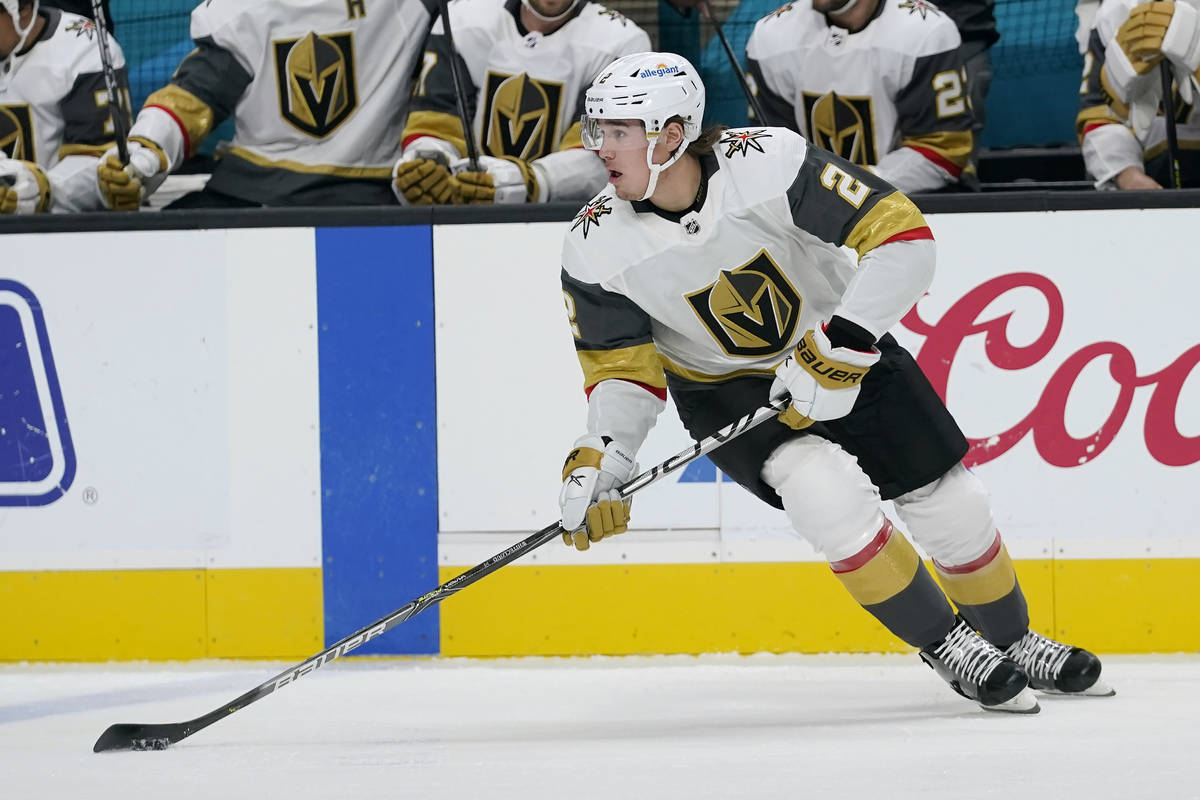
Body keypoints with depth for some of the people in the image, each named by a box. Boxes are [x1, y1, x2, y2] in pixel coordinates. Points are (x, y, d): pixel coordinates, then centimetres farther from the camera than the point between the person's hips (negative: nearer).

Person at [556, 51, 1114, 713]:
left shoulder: (769, 163, -30)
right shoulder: (596, 249, -21)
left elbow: (904, 235, -30)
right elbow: (623, 370, -11)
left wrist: (838, 348, -36)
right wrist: (597, 460, -28)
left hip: (843, 353, 0)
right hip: (724, 387, 0)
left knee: (949, 504, 0)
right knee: (826, 490, -27)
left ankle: (1013, 642, 30)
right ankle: (945, 645, -8)